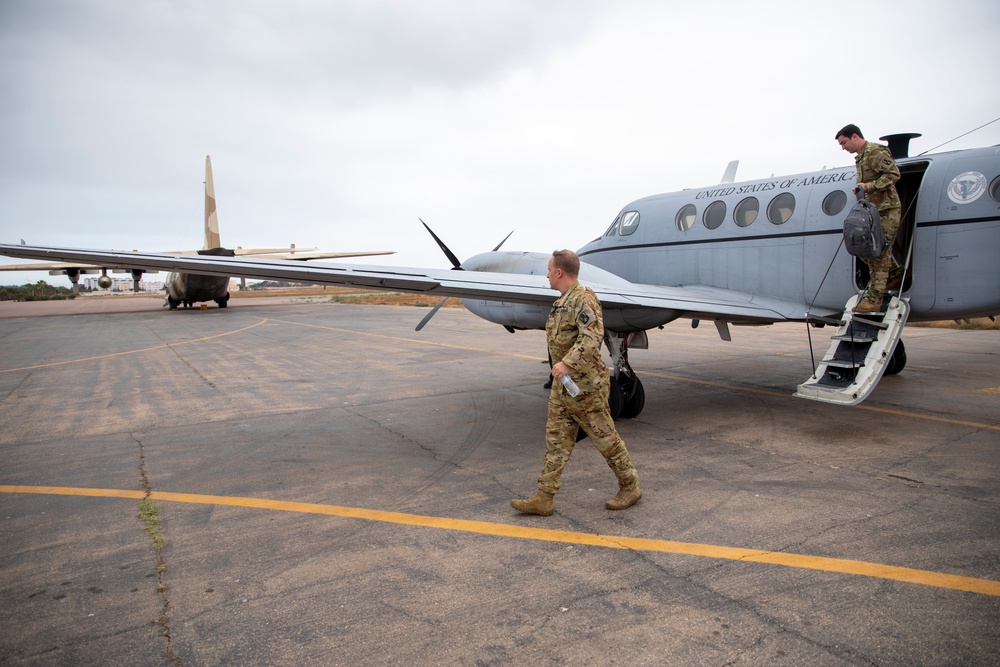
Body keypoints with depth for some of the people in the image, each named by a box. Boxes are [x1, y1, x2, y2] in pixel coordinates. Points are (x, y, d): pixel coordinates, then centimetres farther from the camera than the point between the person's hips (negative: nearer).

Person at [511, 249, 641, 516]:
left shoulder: (583, 298, -16)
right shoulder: (563, 301, 15)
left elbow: (593, 336, -29)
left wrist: (567, 362, -35)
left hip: (584, 384, -10)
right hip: (563, 384, 10)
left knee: (605, 438, 4)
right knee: (556, 440, 8)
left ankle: (630, 488, 22)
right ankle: (543, 499, 11)